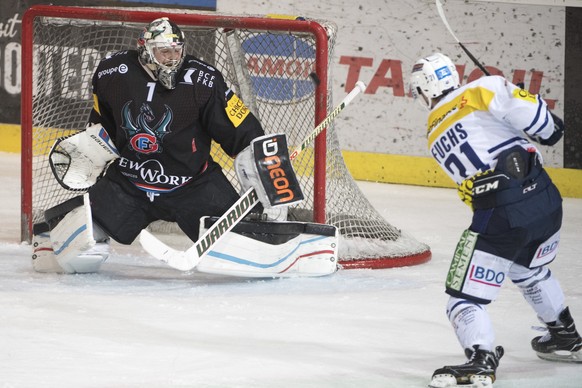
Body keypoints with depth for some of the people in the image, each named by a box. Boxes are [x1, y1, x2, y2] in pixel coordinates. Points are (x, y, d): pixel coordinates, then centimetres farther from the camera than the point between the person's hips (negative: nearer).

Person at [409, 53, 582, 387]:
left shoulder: (435, 137, 15)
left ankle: (481, 360, -23)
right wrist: (549, 128, 6)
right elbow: (519, 105, -14)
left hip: (501, 216, -3)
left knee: (466, 294, 1)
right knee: (531, 270, 33)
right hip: (545, 197, 3)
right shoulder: (479, 92, 4)